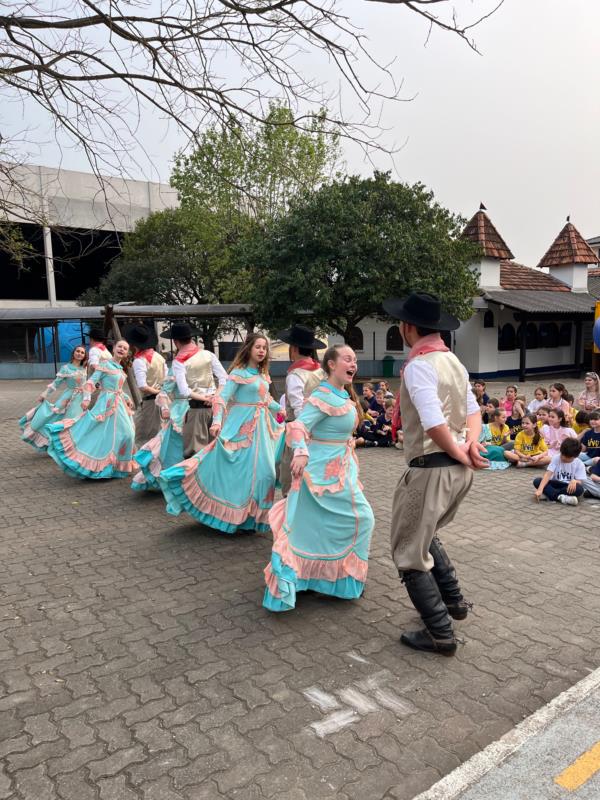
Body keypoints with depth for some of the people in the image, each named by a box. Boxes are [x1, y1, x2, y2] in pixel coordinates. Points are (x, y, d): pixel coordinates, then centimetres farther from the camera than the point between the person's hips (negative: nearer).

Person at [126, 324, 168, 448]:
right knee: (157, 433, 17)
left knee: (141, 435, 3)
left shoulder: (139, 360, -15)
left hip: (149, 401, -7)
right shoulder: (159, 356, 7)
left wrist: (155, 391, -10)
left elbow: (142, 386, -24)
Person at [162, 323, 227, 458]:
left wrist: (203, 398, -7)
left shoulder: (178, 361, -8)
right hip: (214, 406, 5)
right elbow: (224, 378, -3)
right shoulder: (208, 354, 4)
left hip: (196, 408, -5)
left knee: (195, 451, 2)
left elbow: (184, 391, -18)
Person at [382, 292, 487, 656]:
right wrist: (471, 443, -6)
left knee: (410, 554, 6)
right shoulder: (453, 361, 12)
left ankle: (440, 634, 12)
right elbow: (473, 410, 10)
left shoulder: (418, 366, -17)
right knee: (425, 535, 29)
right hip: (458, 470, 9)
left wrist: (460, 454, -13)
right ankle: (453, 600, 37)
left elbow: (434, 424, -26)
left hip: (432, 469, -9)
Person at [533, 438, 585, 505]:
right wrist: (540, 489, -33)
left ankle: (548, 494, -28)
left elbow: (580, 482, -10)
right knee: (537, 481, -25)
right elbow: (548, 474, -20)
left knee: (579, 489, -35)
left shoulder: (579, 464, -8)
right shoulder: (556, 458, -10)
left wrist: (574, 481, -36)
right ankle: (560, 497, -36)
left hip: (569, 487, -1)